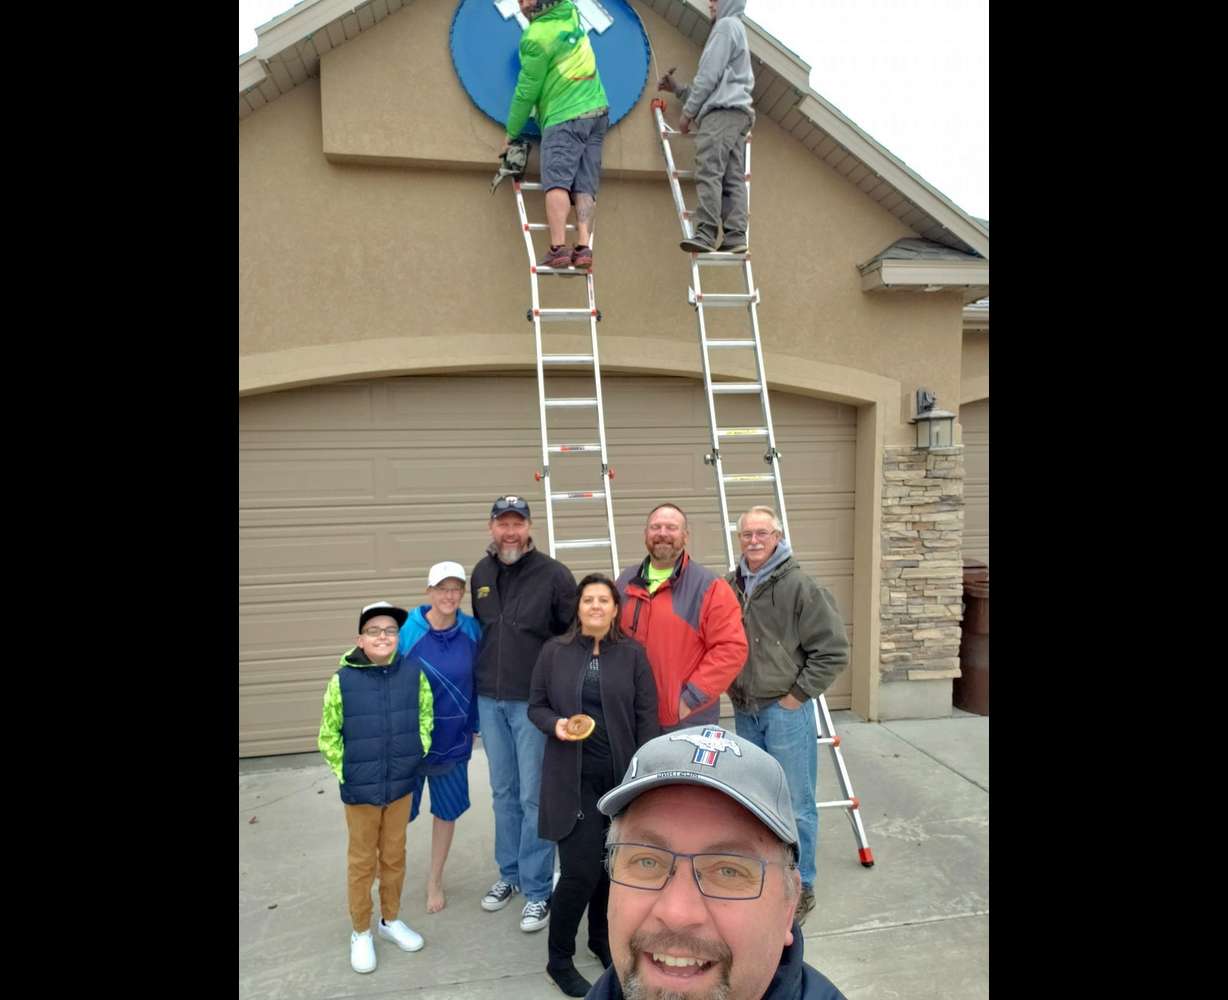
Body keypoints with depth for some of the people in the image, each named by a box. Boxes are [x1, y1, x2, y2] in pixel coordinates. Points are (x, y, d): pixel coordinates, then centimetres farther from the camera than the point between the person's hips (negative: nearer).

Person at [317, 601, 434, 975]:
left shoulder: (414, 673, -9)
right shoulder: (342, 680, -15)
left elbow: (425, 716, 6)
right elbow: (328, 737, -4)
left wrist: (418, 752, 1)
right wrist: (346, 772, -7)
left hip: (401, 783, 2)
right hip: (360, 788, -2)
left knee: (394, 855, 19)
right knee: (362, 861, 14)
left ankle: (391, 919, 40)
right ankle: (361, 932, 33)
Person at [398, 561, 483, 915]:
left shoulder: (472, 631, -7)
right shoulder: (407, 631, -16)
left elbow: (477, 681, 4)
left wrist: (473, 727, 7)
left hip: (453, 740, 2)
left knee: (447, 812, 15)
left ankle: (435, 880, 36)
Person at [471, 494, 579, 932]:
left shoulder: (554, 574, -11)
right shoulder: (481, 573, 6)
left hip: (534, 701, -5)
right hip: (489, 700, 5)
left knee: (534, 795, 3)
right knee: (503, 792, 17)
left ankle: (538, 890, 19)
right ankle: (509, 873, 35)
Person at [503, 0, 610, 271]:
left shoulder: (536, 37, -7)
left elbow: (527, 92, -2)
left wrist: (511, 133, 7)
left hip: (564, 118, -7)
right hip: (597, 111, 7)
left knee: (557, 182, -15)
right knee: (585, 186, -2)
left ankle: (558, 248, -28)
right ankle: (584, 247, -14)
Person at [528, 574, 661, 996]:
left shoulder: (633, 654, -1)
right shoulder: (554, 651, -1)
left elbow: (647, 717, 0)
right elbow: (536, 706, 5)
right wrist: (555, 724, -16)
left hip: (621, 777, 2)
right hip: (573, 779, -1)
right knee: (581, 871, -4)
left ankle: (602, 937, 39)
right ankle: (559, 960, 19)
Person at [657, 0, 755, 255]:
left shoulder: (726, 25, 5)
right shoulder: (736, 31, 34)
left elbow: (709, 75, -7)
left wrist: (687, 111, -4)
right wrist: (677, 89, 27)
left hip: (722, 110, -9)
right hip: (737, 112, 9)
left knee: (709, 172, -20)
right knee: (734, 178, -4)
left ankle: (706, 233, -30)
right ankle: (736, 236, -15)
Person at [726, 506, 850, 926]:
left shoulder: (799, 586, -14)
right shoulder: (729, 586, 4)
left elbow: (833, 650, -13)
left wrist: (798, 694, -12)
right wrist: (733, 689, 9)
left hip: (785, 711, -6)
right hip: (744, 712, 6)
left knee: (795, 803, 5)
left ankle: (800, 886, 22)